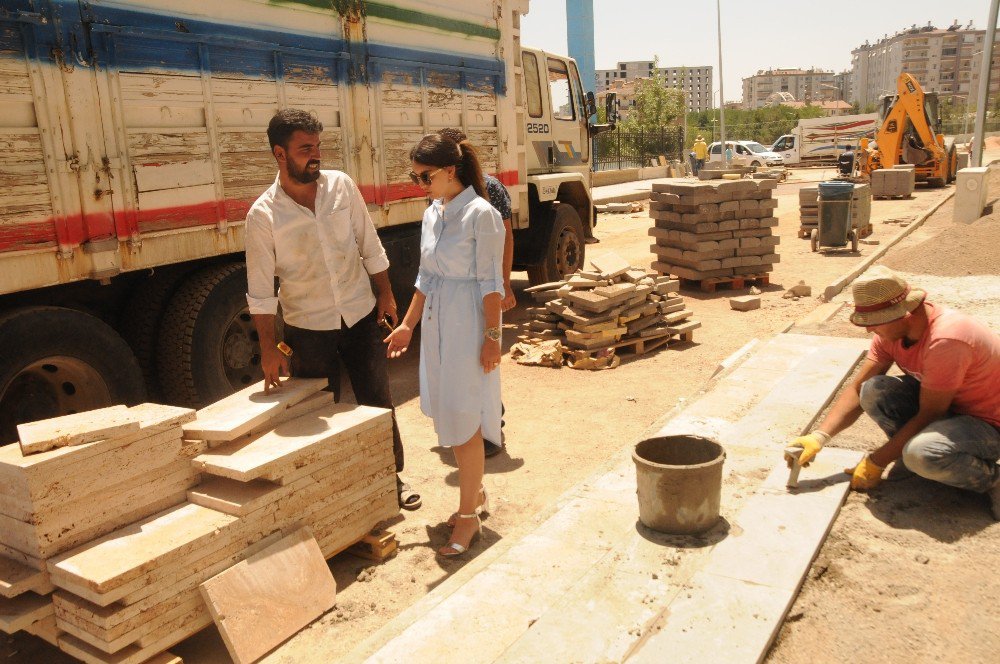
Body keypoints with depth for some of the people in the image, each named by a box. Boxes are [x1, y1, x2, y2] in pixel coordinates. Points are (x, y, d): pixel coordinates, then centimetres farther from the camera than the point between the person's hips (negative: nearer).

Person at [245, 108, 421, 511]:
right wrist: (268, 349, -9)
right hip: (308, 328, -2)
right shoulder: (263, 216, -13)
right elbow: (260, 291, -9)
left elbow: (369, 246, 5)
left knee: (378, 400, 11)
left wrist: (385, 294, 6)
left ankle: (392, 475, 28)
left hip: (361, 315, 3)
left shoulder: (341, 185, -5)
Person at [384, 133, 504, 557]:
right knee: (449, 415, 14)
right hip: (436, 325, 8)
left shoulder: (481, 215, -13)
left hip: (468, 326, -7)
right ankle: (475, 493, 33)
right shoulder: (432, 215, 9)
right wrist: (407, 325, 17)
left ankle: (469, 516, 12)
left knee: (463, 421, -2)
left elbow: (491, 282, -14)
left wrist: (492, 337, -15)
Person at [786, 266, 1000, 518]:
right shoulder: (890, 331, -8)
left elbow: (929, 415, -26)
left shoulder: (945, 339, -33)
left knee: (922, 453, -36)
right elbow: (857, 389, -7)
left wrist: (875, 462, -19)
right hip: (946, 407, 7)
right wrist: (818, 437, -20)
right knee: (874, 391, -18)